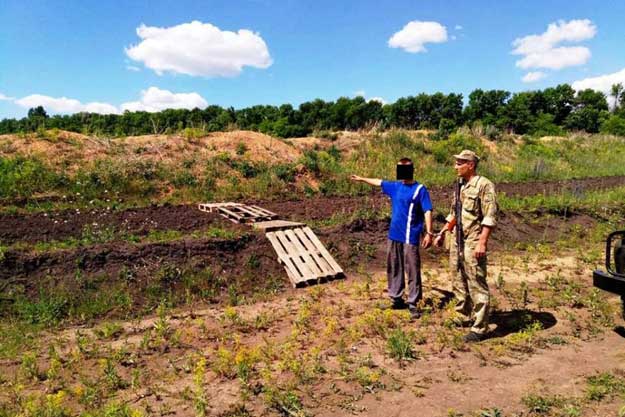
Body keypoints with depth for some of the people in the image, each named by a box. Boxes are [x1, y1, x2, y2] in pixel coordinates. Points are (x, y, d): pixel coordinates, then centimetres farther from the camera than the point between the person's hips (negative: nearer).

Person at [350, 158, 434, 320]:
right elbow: (379, 182, 29)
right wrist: (362, 179, 40)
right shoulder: (395, 186, 12)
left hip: (410, 237, -7)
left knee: (413, 270, -4)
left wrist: (429, 233, -17)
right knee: (393, 268, 13)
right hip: (394, 235, 7)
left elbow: (427, 211, -10)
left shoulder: (420, 189, -6)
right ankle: (396, 299, 26)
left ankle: (413, 304, 3)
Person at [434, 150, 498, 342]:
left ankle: (479, 328, 6)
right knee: (458, 283, 16)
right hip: (456, 241, 9)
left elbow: (490, 217, -17)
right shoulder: (460, 185, 14)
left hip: (473, 243, -9)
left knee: (477, 285, -3)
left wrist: (482, 242, -23)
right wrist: (442, 233, 20)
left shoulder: (484, 185, -11)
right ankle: (464, 318, 31)